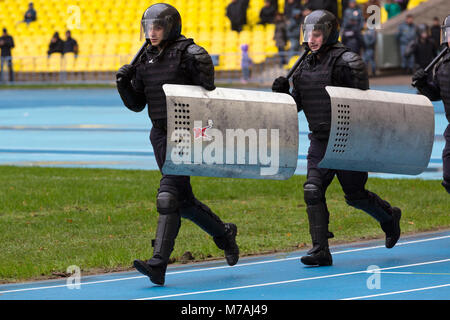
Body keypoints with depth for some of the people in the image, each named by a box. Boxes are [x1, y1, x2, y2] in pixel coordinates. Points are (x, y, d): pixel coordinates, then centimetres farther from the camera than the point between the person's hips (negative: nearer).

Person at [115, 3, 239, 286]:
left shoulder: (187, 53, -9)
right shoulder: (145, 61, 11)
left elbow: (207, 88, -12)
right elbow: (137, 104, 13)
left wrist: (203, 66, -30)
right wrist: (124, 83, -2)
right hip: (161, 135, 8)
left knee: (168, 195, -16)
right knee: (184, 201, 13)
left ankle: (159, 265, -20)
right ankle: (224, 234, 37)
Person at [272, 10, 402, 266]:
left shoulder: (346, 61, -13)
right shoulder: (306, 66, 9)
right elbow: (296, 103, 17)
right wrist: (283, 93, -4)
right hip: (320, 140, 6)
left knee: (355, 195, 5)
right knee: (313, 191, -8)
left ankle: (389, 217, 35)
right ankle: (321, 251, -6)